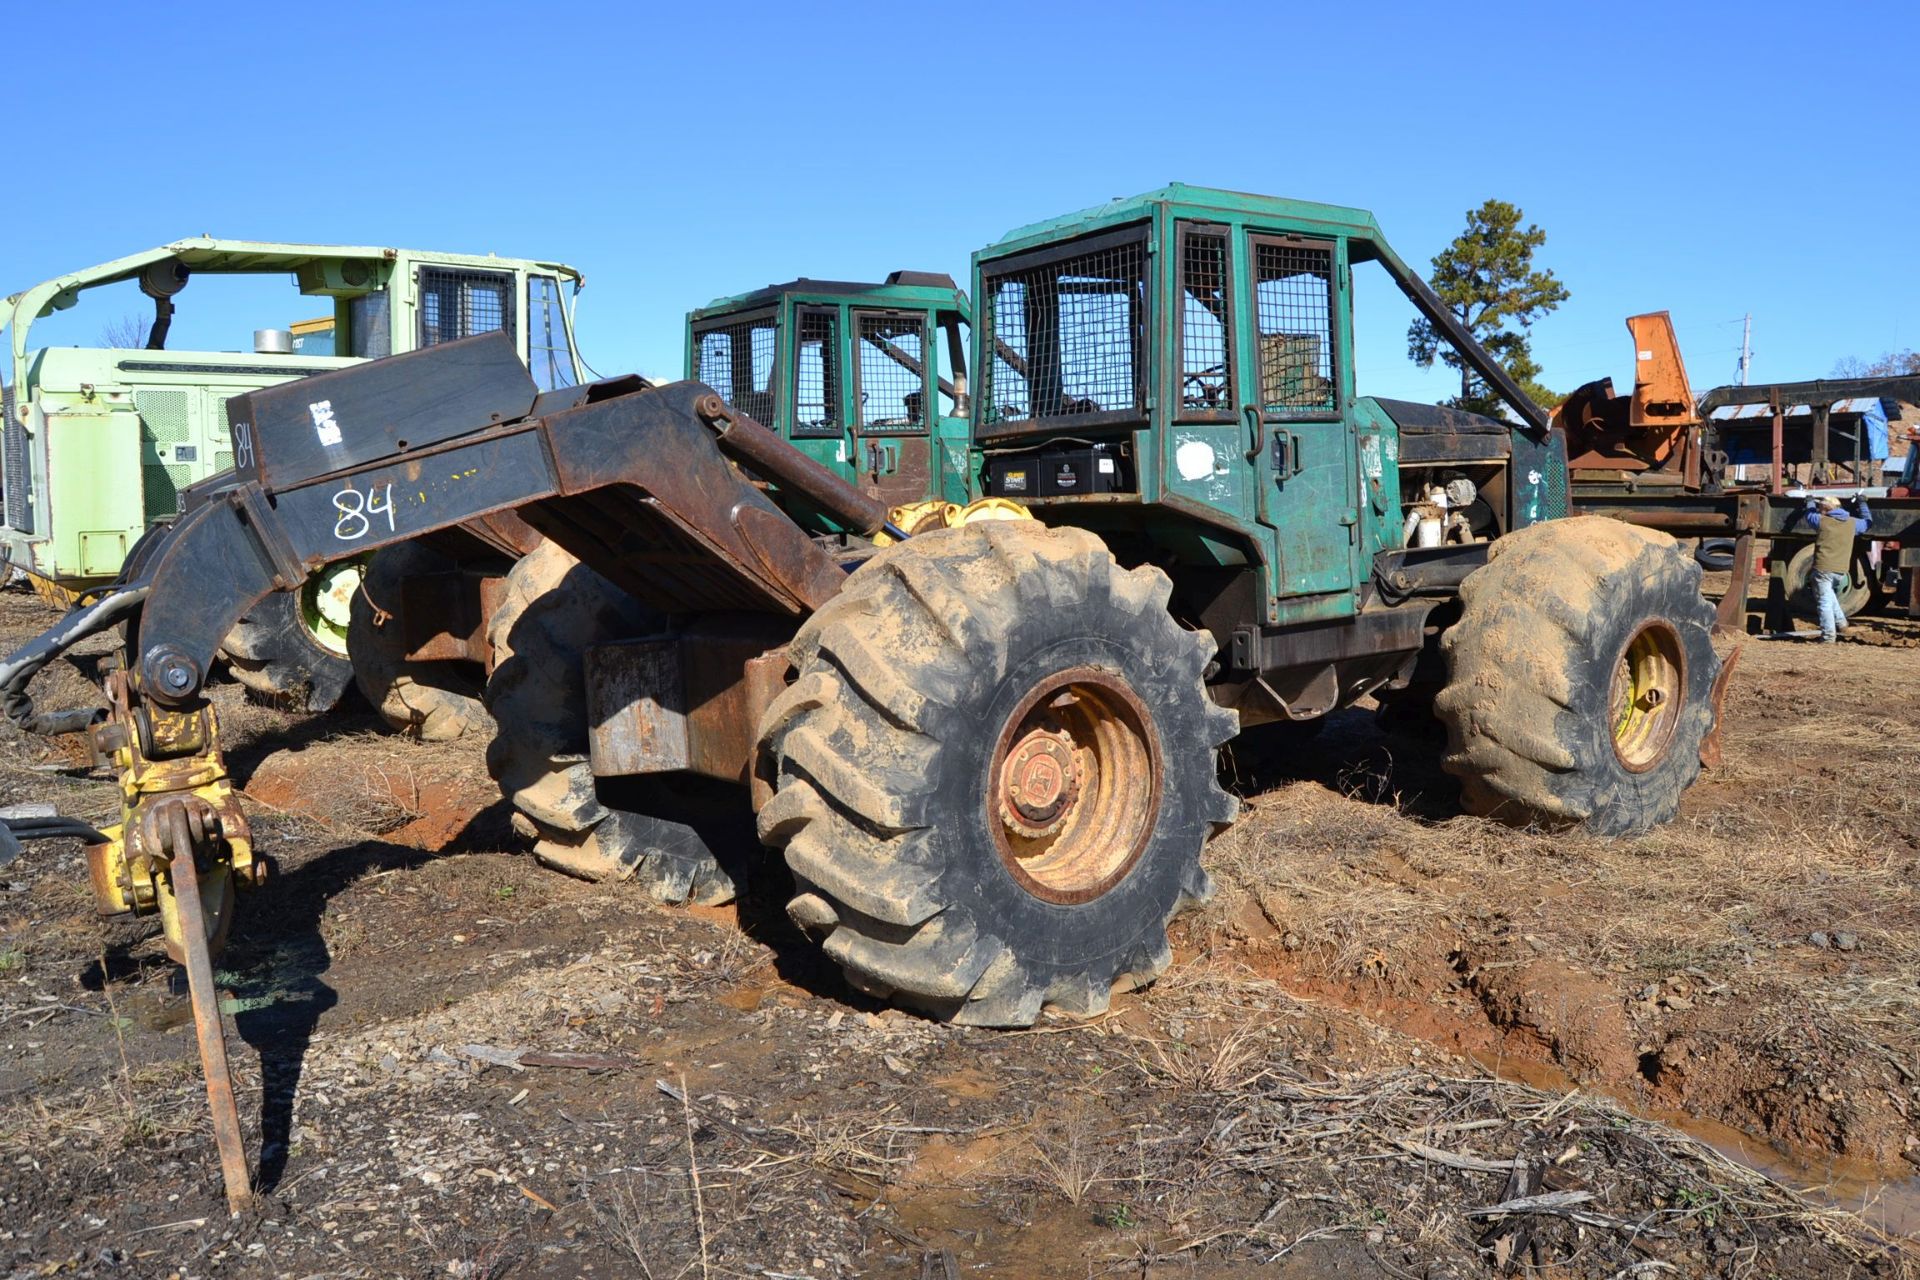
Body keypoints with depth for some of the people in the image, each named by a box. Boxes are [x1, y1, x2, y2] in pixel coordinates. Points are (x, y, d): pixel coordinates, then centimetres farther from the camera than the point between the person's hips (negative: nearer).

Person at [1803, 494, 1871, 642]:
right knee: (1830, 597, 30)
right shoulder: (1852, 523, 8)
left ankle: (1828, 635, -7)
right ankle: (1840, 622, 20)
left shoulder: (1822, 521, -4)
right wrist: (1862, 504, 44)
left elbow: (1809, 515, 18)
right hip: (1842, 570, 5)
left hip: (1823, 569, -5)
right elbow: (1867, 521, 30)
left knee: (1825, 602, -3)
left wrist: (1810, 502, 38)